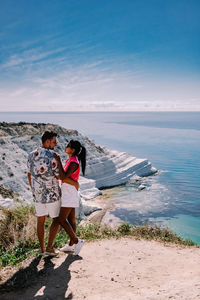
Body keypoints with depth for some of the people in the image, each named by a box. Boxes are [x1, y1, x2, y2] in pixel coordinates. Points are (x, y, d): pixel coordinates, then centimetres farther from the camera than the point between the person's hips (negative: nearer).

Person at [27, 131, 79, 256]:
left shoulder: (32, 155, 1)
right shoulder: (51, 156, -20)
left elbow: (29, 174, 11)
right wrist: (75, 183, -1)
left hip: (37, 194, 6)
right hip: (52, 194, -6)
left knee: (41, 220, 15)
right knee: (57, 219, 11)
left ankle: (42, 249, 22)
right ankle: (50, 247, 11)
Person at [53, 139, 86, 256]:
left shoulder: (74, 162, -19)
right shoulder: (70, 160, 11)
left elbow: (64, 177, -28)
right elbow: (63, 175, 13)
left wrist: (58, 161, -25)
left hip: (69, 195, -10)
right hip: (68, 194, 10)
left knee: (62, 220, -4)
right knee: (71, 220, 14)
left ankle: (77, 241, 3)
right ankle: (71, 245, 23)